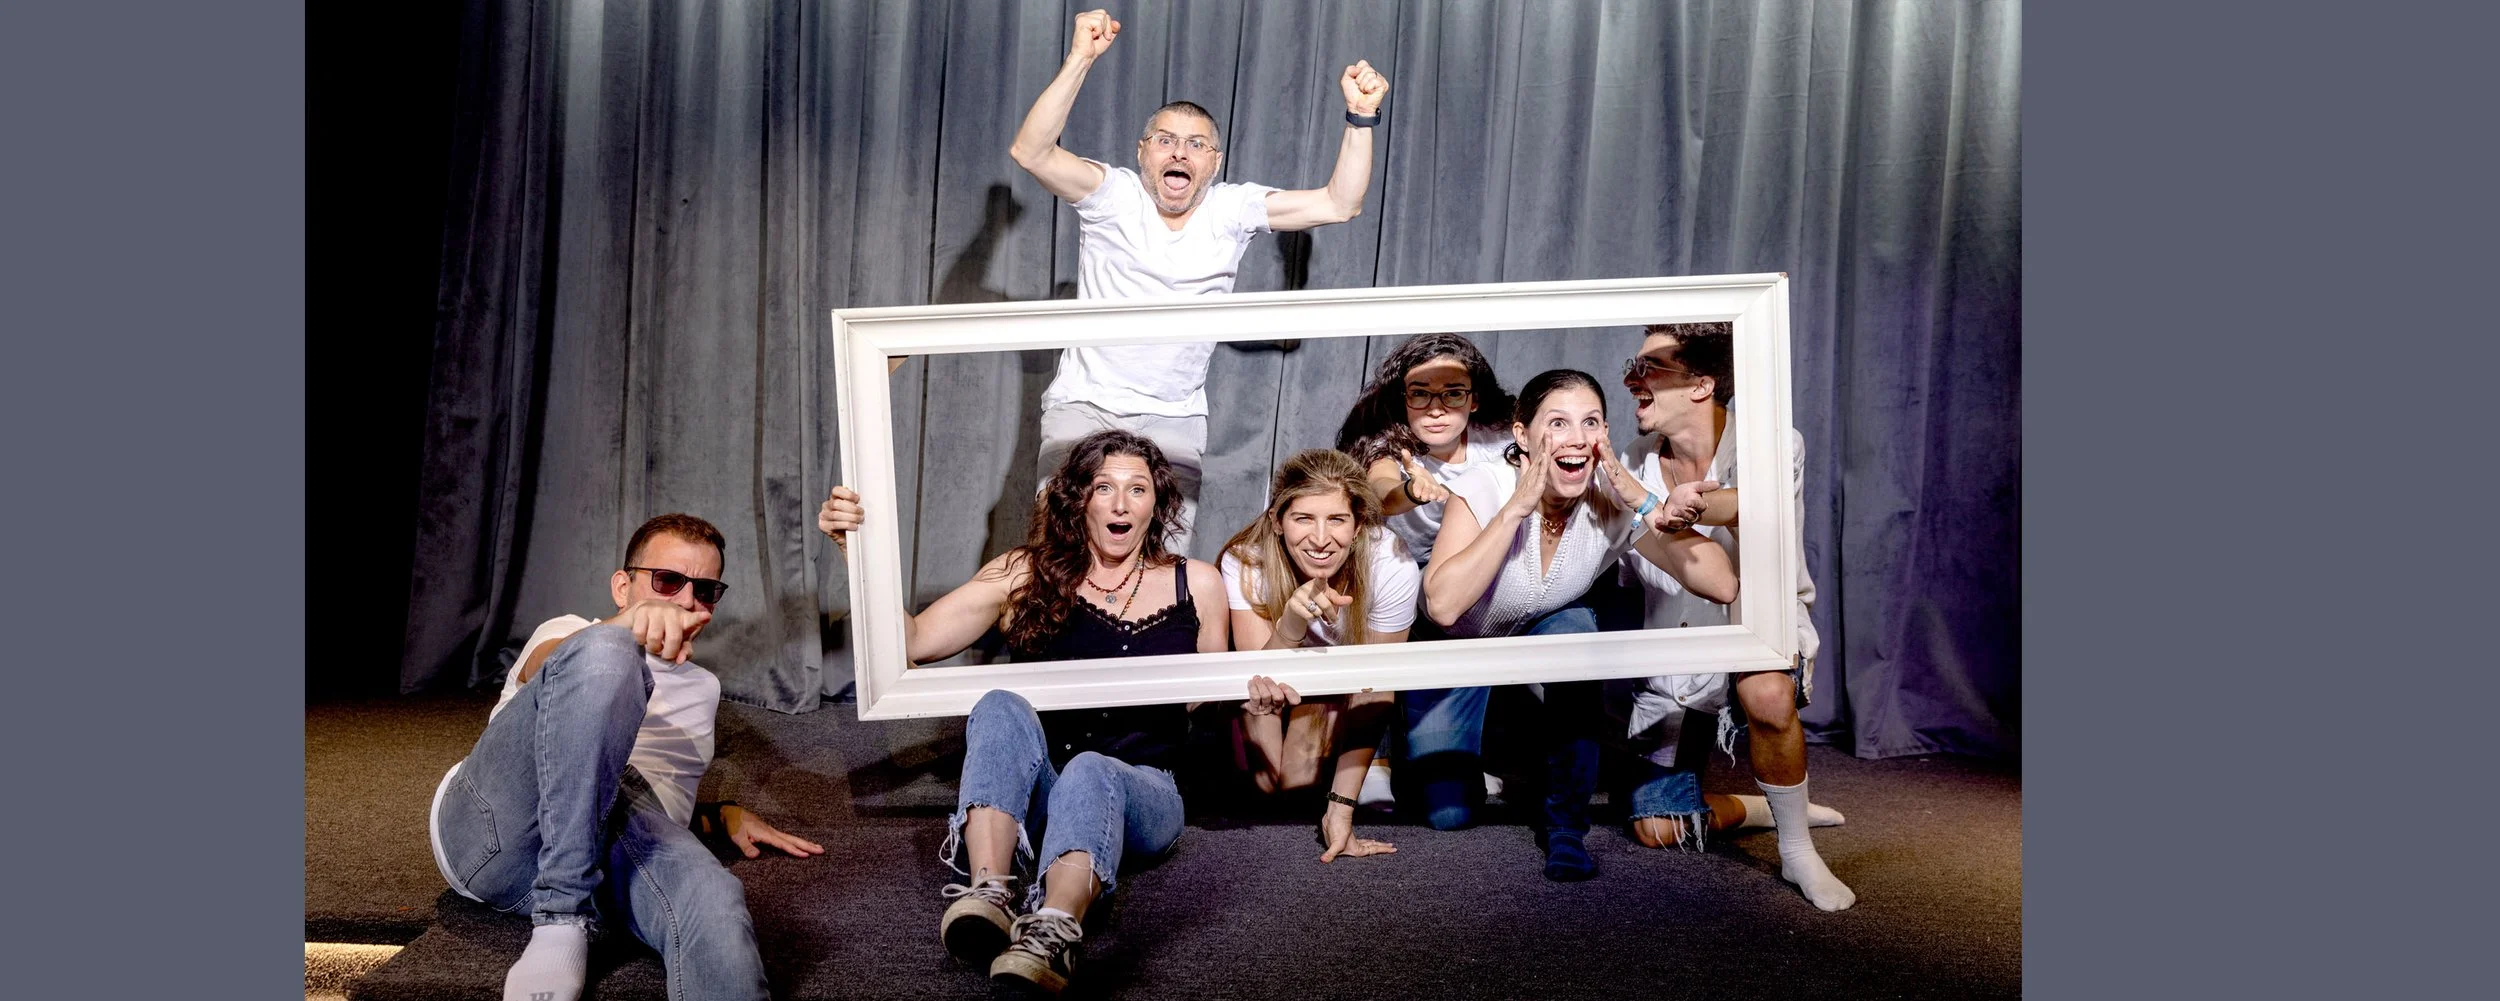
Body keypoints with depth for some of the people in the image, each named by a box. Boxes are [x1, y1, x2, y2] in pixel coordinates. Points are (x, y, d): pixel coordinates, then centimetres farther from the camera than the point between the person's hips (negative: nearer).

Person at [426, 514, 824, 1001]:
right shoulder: (570, 632, 21)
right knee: (603, 654, -31)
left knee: (715, 906, -37)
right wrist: (622, 631, -30)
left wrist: (726, 814, 21)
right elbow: (543, 665, -7)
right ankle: (560, 923, -33)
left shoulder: (703, 688, 36)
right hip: (498, 828, -2)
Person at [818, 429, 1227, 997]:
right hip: (1033, 795, 1)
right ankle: (987, 892, -50)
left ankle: (1050, 936, -64)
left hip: (1140, 795, -1)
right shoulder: (1027, 576, 6)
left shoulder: (1196, 585, 9)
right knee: (1001, 707, -30)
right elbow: (911, 640, -1)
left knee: (1090, 773, -37)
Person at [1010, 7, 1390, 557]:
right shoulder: (1113, 195, -8)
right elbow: (1030, 152, -23)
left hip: (1175, 418, 2)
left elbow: (1338, 204, -5)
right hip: (1084, 404, -2)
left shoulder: (1232, 209, -1)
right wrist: (1079, 61, -30)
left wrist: (1361, 117, -15)